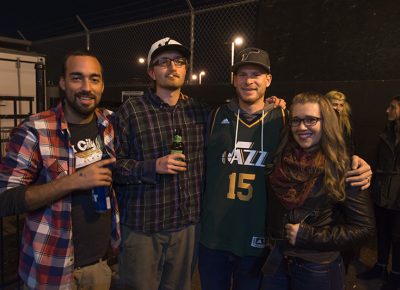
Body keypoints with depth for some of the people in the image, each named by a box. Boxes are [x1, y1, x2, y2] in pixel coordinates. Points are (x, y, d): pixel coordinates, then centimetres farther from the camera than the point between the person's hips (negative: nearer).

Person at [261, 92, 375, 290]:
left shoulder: (342, 169, -14)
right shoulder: (280, 159, -3)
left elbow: (364, 227, -10)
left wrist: (309, 236, -18)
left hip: (318, 268, -3)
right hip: (277, 261, 4)